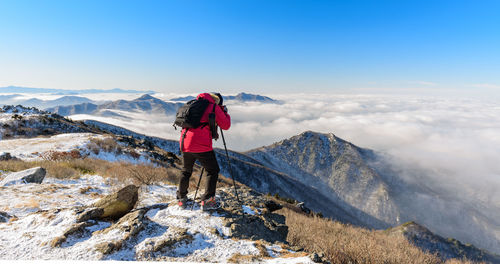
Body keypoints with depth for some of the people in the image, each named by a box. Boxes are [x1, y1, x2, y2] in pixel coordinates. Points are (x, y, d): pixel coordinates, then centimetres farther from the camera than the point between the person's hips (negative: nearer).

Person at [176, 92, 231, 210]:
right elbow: (226, 125, 5)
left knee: (186, 172, 24)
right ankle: (207, 201, 5)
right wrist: (225, 112, 21)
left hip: (185, 144, 6)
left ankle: (181, 198, 33)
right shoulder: (214, 107, 1)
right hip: (201, 146, -6)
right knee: (213, 171, 10)